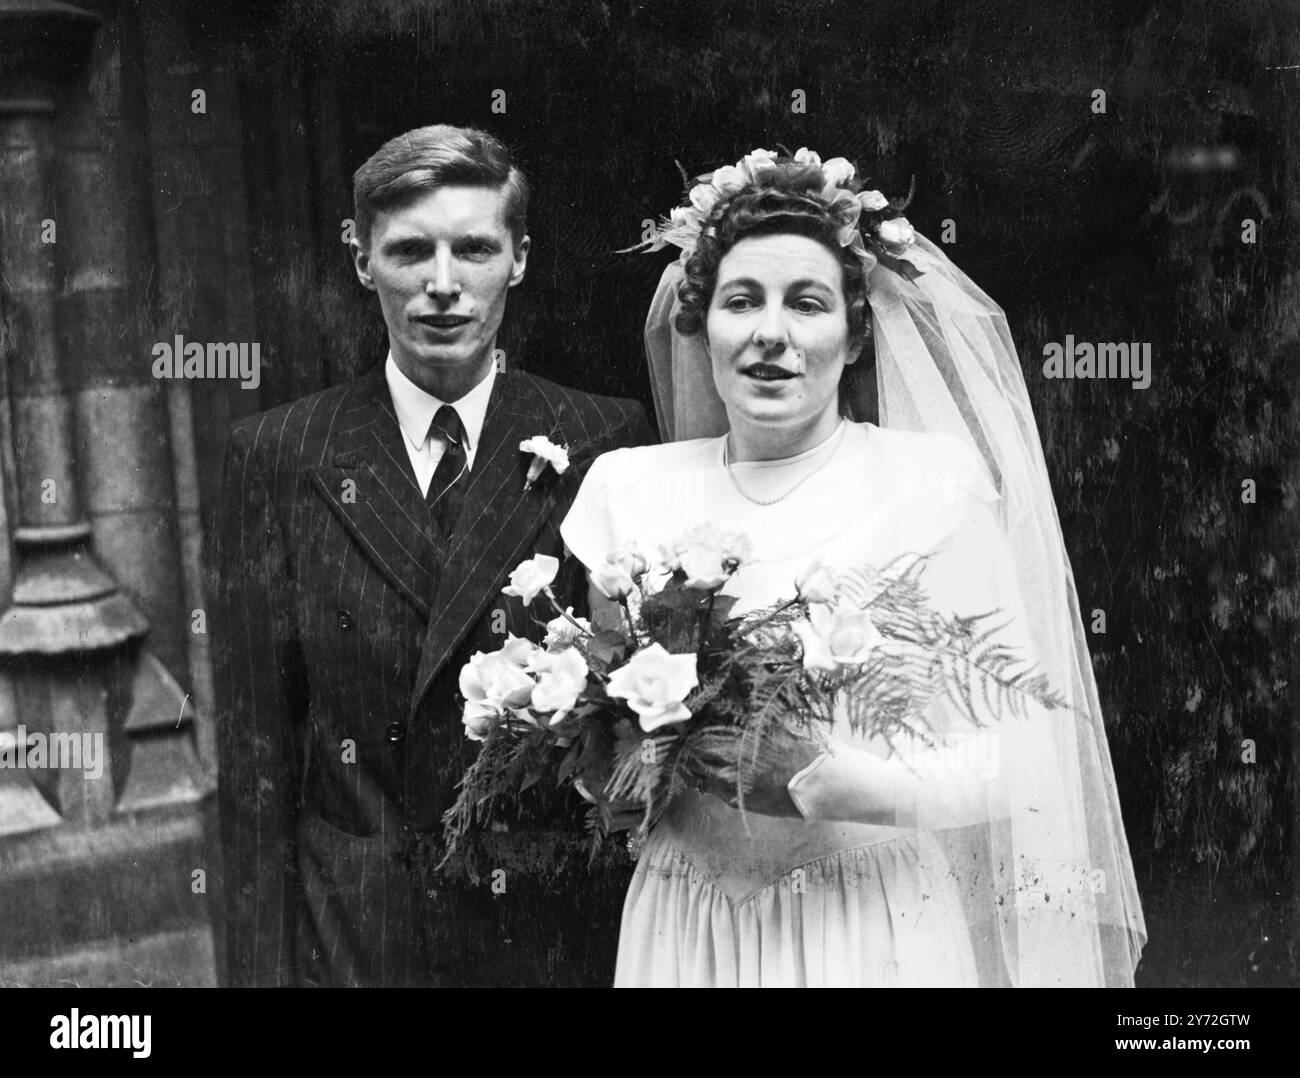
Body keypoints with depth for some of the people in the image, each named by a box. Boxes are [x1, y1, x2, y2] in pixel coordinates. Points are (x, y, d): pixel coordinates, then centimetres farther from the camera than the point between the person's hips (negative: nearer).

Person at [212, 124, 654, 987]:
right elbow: (256, 744, -1)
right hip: (347, 937, 1)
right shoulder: (277, 456, -2)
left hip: (554, 926, 0)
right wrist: (261, 961, -4)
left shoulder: (605, 444, -4)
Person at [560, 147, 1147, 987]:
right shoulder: (630, 488, 1)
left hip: (879, 922, -3)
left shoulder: (933, 480, -8)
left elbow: (1015, 753, -9)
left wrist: (879, 789, -26)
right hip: (685, 924, 3)